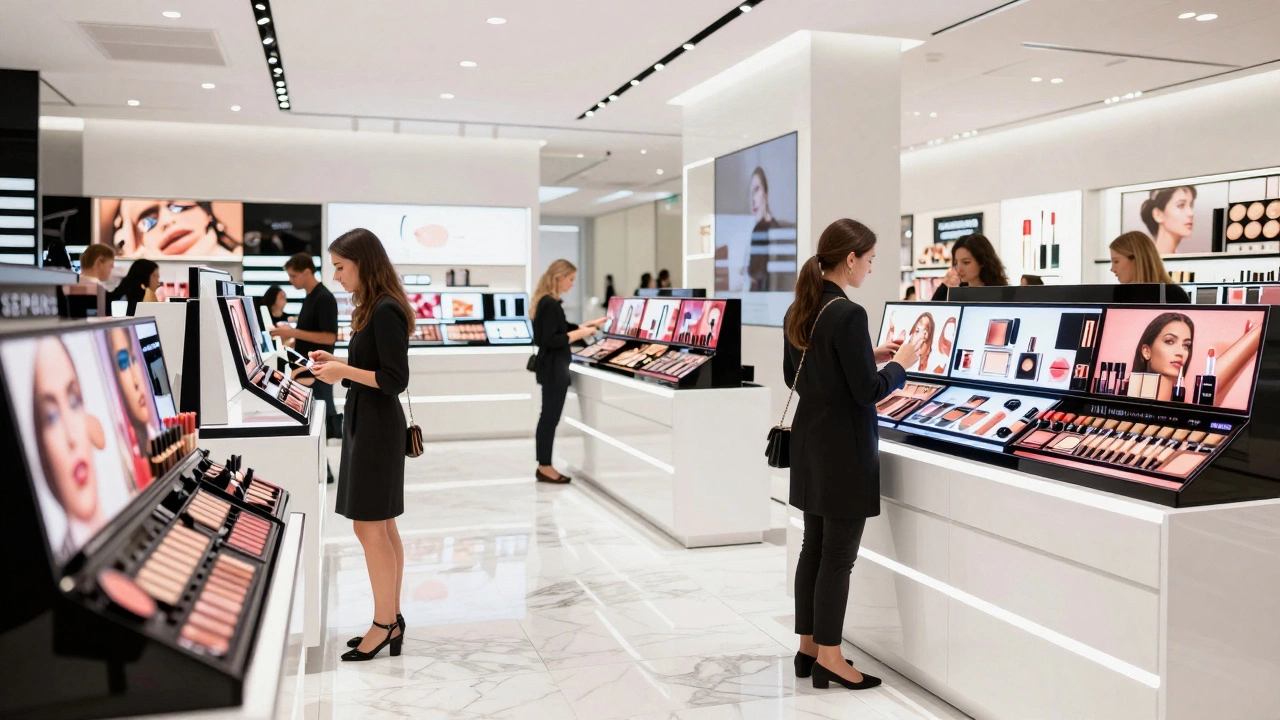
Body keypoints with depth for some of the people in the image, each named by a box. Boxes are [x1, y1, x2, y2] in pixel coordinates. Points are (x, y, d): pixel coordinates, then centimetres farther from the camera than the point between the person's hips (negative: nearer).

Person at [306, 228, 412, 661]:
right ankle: (390, 619, 20)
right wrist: (338, 363, 9)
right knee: (382, 527, 12)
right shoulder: (373, 309, 12)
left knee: (369, 528, -4)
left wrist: (345, 372, -19)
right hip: (366, 423, 10)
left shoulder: (386, 311, -16)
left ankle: (386, 622, 6)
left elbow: (396, 379, -18)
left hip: (376, 426, -10)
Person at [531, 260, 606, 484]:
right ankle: (545, 468, 6)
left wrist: (588, 325, 19)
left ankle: (544, 466, 20)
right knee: (550, 417, -2)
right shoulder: (550, 304, -19)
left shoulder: (546, 302, 12)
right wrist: (581, 333, -17)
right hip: (553, 369, -10)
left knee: (548, 417, 13)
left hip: (551, 367, 10)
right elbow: (551, 340, -23)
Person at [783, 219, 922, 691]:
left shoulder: (798, 311, 7)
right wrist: (900, 364, 0)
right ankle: (829, 659, 12)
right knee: (838, 554, 2)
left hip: (810, 443, 8)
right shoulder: (848, 314, -20)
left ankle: (808, 646, 25)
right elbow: (867, 392, -19)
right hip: (845, 449, -8)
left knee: (813, 546, 15)